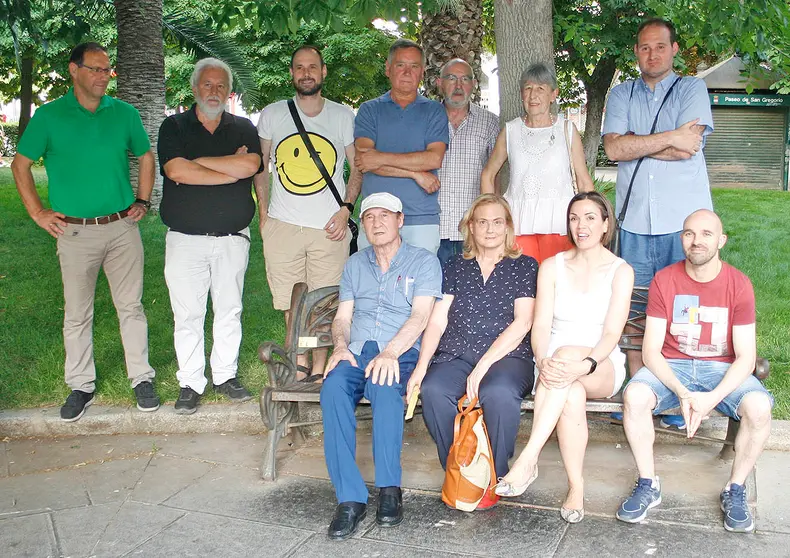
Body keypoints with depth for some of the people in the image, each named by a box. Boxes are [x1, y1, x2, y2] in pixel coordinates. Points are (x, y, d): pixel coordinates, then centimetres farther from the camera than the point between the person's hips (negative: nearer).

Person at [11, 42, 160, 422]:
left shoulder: (125, 113, 5)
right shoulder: (49, 116, -1)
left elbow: (146, 156, 17)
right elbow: (21, 165, 6)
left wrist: (142, 201, 9)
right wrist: (37, 212, 0)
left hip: (123, 227, 1)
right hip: (75, 231, -1)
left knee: (131, 306, 7)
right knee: (77, 314, 7)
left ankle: (141, 379, 19)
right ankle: (81, 386, 20)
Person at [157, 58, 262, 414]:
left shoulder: (243, 128, 9)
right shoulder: (174, 127, 5)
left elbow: (250, 165, -12)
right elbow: (177, 171, -13)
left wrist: (198, 160, -8)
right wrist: (232, 170, -10)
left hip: (233, 237, 2)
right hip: (185, 238, -1)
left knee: (230, 311, 9)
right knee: (187, 314, 1)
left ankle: (226, 376, 22)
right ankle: (190, 384, 13)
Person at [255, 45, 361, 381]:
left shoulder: (343, 116, 6)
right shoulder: (272, 115, 8)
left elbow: (359, 166, 10)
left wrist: (346, 208, -3)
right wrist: (263, 213, 7)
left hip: (330, 227, -1)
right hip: (282, 224, 1)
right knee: (291, 302, 5)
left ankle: (319, 366, 17)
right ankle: (300, 364, 19)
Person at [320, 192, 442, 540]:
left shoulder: (424, 262, 8)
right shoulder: (355, 265, 22)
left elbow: (420, 315, -6)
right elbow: (342, 316, 16)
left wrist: (390, 353, -22)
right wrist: (340, 345, -8)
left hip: (401, 352, -3)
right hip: (355, 351, 3)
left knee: (383, 385, -38)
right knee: (333, 387, -30)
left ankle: (389, 488, -28)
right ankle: (350, 498, -31)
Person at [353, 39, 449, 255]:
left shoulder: (434, 111, 10)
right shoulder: (369, 110, 11)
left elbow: (434, 158, -6)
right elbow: (364, 161, -4)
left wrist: (381, 158, -9)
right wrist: (416, 173, -8)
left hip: (422, 219, 0)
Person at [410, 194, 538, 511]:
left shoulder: (524, 267, 10)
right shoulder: (455, 267, 18)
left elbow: (522, 323, -3)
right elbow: (437, 322, 9)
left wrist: (483, 366, -14)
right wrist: (421, 368, -8)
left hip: (507, 356, -2)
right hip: (456, 355, 2)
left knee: (498, 393, -36)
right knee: (433, 391, -30)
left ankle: (494, 479, -12)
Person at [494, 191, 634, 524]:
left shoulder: (621, 271, 1)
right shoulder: (552, 267, 7)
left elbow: (612, 333, -9)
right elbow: (540, 325, -2)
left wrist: (585, 364, -30)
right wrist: (542, 361, -24)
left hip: (603, 368, -1)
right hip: (555, 364, 1)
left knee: (567, 354, -38)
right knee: (573, 395, -36)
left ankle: (527, 460, -41)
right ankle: (576, 487, -26)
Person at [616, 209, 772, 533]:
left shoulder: (738, 285, -7)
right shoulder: (665, 281, -6)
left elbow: (746, 358, -10)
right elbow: (651, 350, -9)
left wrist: (712, 398, -25)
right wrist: (682, 392, -25)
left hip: (722, 369, 0)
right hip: (671, 366, 0)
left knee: (759, 407, -29)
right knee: (634, 396, -30)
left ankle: (735, 491, -4)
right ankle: (648, 485, -9)